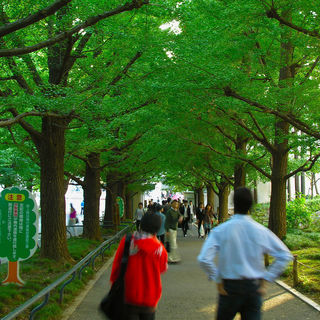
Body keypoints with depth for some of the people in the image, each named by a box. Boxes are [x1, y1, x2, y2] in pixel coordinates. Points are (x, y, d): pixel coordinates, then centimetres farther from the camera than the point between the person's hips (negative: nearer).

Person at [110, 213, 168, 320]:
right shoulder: (160, 249, -10)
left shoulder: (127, 241, -9)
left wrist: (113, 281, 9)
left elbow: (117, 263, -5)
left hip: (128, 296, 0)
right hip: (149, 298, 0)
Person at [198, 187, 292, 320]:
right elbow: (284, 255, -1)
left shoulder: (220, 230, -11)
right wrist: (266, 278, 2)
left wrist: (217, 280, -5)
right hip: (255, 287, 2)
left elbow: (204, 259, -18)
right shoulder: (261, 230, -5)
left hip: (230, 287, -1)